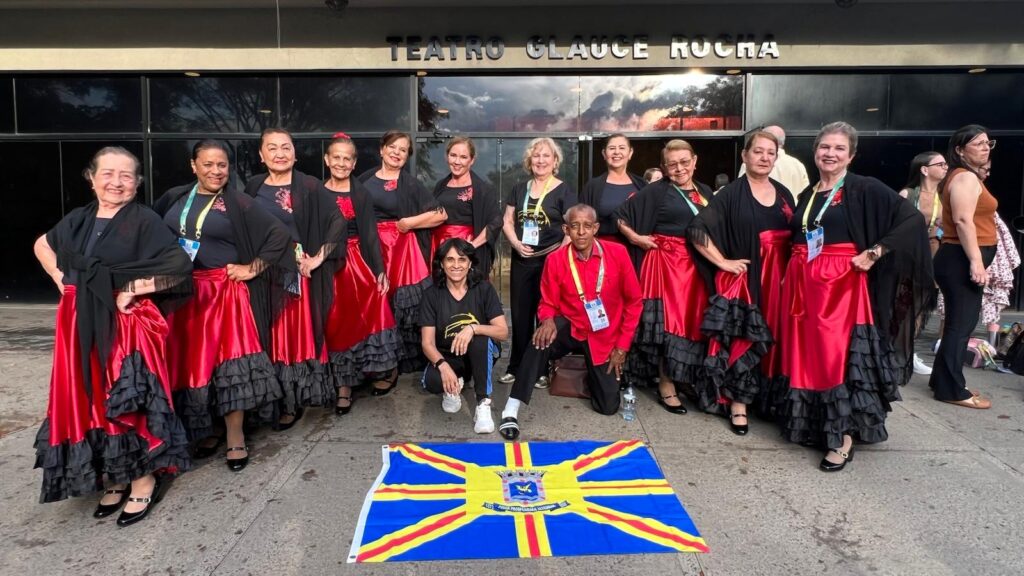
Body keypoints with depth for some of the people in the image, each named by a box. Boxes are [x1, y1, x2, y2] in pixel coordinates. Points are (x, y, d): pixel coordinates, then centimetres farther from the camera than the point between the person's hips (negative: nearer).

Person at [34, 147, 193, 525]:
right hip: (84, 328, 6)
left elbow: (178, 269, -17)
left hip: (129, 327, -6)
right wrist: (60, 278, 12)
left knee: (130, 401, -3)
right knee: (92, 402, 11)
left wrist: (133, 290, -15)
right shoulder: (78, 220, 9)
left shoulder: (145, 221, -9)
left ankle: (143, 480, 13)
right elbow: (43, 246, 29)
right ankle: (115, 479, 26)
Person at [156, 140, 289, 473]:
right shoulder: (175, 198, 9)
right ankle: (204, 431, 23)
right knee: (187, 363, 7)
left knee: (229, 362, -8)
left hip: (223, 292, -4)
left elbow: (279, 234, -5)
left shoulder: (238, 204, -2)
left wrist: (253, 269, -7)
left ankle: (235, 438, 3)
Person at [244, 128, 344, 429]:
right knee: (269, 338, 8)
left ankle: (292, 402, 12)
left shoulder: (310, 187, -4)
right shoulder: (253, 187, 9)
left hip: (298, 272, -3)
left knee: (297, 334, 0)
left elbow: (338, 223, -10)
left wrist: (318, 259, -12)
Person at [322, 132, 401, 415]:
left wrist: (380, 270, -6)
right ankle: (343, 388, 12)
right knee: (336, 325, 3)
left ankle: (378, 371, 12)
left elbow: (371, 234, 0)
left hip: (359, 263, 0)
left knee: (366, 318, -7)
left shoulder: (361, 193, 3)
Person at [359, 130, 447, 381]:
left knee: (400, 305, -3)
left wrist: (406, 223, -7)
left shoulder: (410, 184, 2)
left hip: (402, 249, -3)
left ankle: (390, 368, 8)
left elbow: (440, 215, -5)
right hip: (371, 249, 3)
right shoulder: (365, 179, 10)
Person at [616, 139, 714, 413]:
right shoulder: (656, 191, -1)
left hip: (697, 267, 5)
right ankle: (666, 388, 2)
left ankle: (688, 379, 25)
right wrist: (635, 238, -10)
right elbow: (621, 216, -2)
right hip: (666, 263, -5)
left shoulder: (705, 192, 14)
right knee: (667, 321, -5)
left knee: (692, 321, 9)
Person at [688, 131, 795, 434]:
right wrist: (723, 262, -12)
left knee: (772, 339, 9)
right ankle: (738, 404, 8)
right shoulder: (731, 194, -5)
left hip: (777, 279, 5)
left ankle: (769, 398, 25)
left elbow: (794, 238, 17)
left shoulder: (784, 194, 11)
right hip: (743, 278, -5)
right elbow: (696, 229, -12)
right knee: (742, 339, -3)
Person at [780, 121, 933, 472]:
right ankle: (810, 426, 23)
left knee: (840, 357, -7)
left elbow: (912, 219, -11)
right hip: (803, 286, 6)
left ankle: (843, 437, 2)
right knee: (805, 357, 9)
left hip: (841, 285, -6)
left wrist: (875, 252, -14)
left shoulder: (865, 189, -4)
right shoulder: (807, 195, 14)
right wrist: (793, 274, 10)